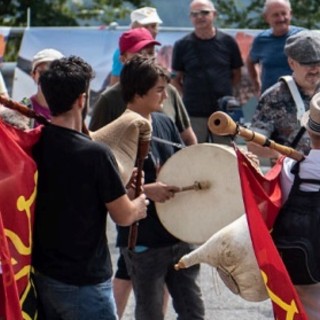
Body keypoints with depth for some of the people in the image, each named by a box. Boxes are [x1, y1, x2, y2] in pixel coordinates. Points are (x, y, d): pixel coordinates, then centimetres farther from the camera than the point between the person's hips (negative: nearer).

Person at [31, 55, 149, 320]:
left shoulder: (33, 145, -3)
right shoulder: (95, 154, -21)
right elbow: (123, 216, -13)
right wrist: (139, 205, 8)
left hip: (41, 275, 7)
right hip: (84, 283, -6)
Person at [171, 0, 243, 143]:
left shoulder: (227, 42, 3)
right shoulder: (182, 45, 1)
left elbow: (236, 75, 12)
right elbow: (176, 79, 7)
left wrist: (222, 91, 3)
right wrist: (189, 96, -2)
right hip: (193, 113, -1)